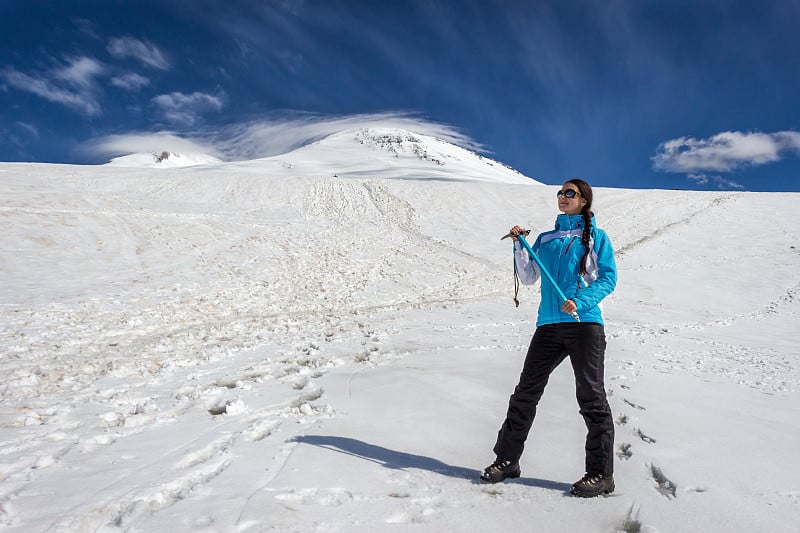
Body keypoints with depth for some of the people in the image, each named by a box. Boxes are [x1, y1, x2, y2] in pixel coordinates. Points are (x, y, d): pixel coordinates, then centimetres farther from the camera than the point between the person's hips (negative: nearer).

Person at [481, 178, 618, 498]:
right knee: (526, 392, 4)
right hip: (549, 325, 4)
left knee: (591, 398, -1)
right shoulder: (545, 239, 20)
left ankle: (600, 474, 9)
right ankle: (507, 459, 16)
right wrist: (519, 246, 1)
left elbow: (609, 278, 1)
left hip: (585, 324, -4)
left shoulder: (596, 237, 8)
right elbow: (528, 278, 15)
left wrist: (580, 302, -15)